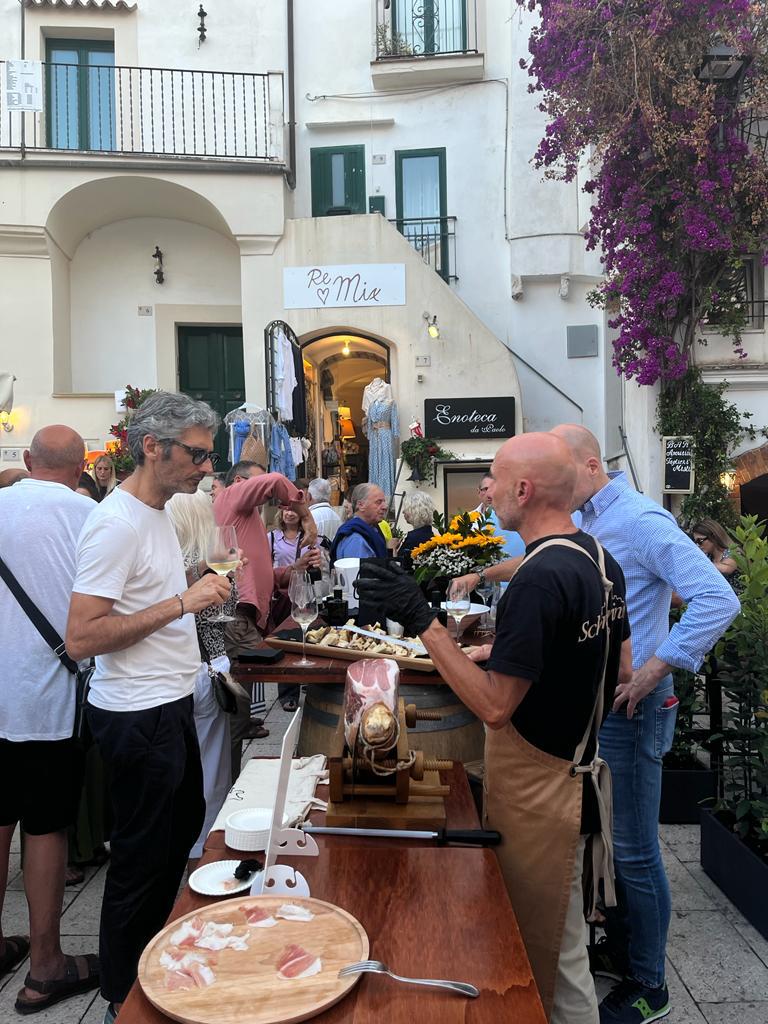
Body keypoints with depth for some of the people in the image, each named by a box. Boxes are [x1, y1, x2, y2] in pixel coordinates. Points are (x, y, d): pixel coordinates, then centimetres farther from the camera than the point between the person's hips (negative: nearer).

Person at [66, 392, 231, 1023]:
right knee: (143, 859, 7)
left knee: (184, 827, 25)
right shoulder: (117, 523, -22)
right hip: (139, 716, -10)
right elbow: (81, 638, -26)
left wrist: (199, 580, 4)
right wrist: (182, 602, -28)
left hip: (170, 705, 10)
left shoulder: (158, 513, 8)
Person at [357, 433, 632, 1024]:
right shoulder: (602, 560, 2)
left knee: (545, 952, 13)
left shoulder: (540, 580, -28)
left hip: (537, 791, -9)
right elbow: (622, 669, 11)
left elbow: (494, 705, -27)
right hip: (581, 770, 9)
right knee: (561, 938, 26)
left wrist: (423, 621, -26)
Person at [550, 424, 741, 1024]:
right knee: (605, 836, 21)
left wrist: (653, 671, -24)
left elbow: (719, 599, -26)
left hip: (628, 709, -9)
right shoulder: (583, 522, 8)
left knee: (634, 851, 5)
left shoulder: (640, 521, -19)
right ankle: (619, 948, 41)